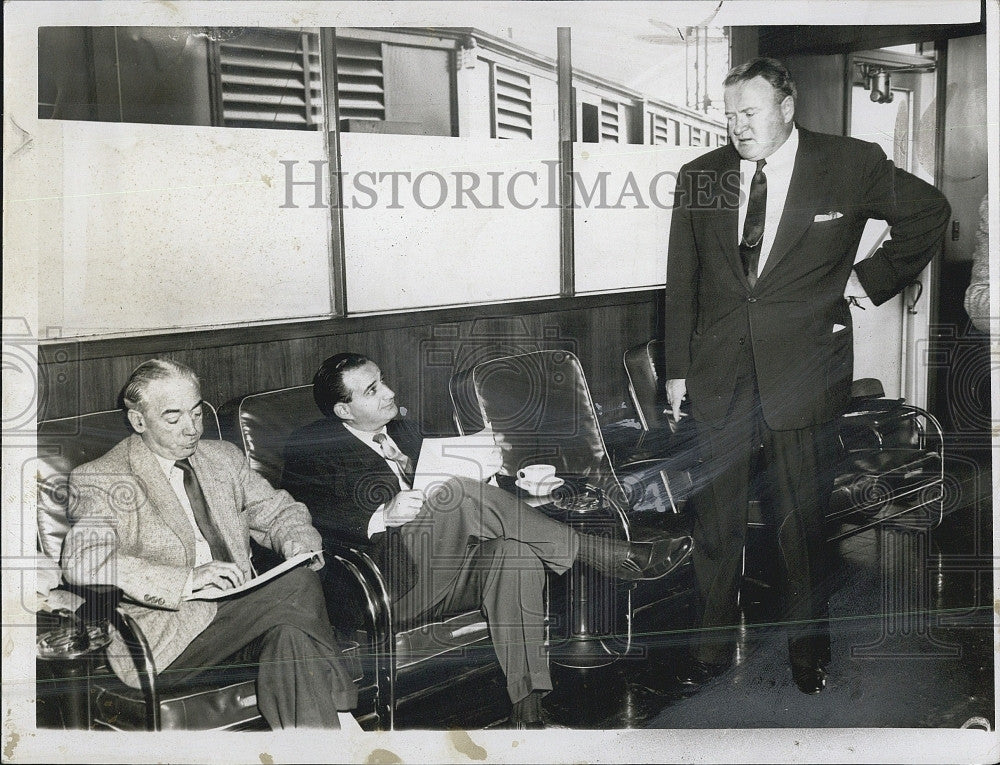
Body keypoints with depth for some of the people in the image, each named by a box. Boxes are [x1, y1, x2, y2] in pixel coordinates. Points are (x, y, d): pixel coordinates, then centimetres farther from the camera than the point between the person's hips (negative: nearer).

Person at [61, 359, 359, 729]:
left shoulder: (223, 457, 19)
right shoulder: (98, 480, -1)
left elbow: (278, 510, 23)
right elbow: (81, 561, -17)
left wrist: (298, 544, -3)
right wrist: (187, 580, -25)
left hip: (237, 613, 5)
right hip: (163, 638, -5)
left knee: (290, 630, -31)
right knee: (297, 584, -26)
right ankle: (339, 717, -17)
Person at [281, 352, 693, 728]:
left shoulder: (405, 431, 26)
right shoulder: (310, 446, 5)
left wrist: (477, 472, 2)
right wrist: (382, 516, -25)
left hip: (446, 569, 6)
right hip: (392, 578, -6)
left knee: (515, 554, -28)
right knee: (463, 494, -31)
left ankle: (526, 709, -34)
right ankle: (614, 556, -24)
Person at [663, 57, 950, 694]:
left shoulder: (852, 165, -3)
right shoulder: (699, 177, 4)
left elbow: (930, 212, 13)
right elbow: (682, 282, 10)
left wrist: (873, 278, 5)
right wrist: (677, 370, 8)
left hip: (805, 373, -2)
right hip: (720, 376, 2)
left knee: (803, 522, 8)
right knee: (716, 522, 9)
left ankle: (809, 649, 28)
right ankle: (713, 646, 25)